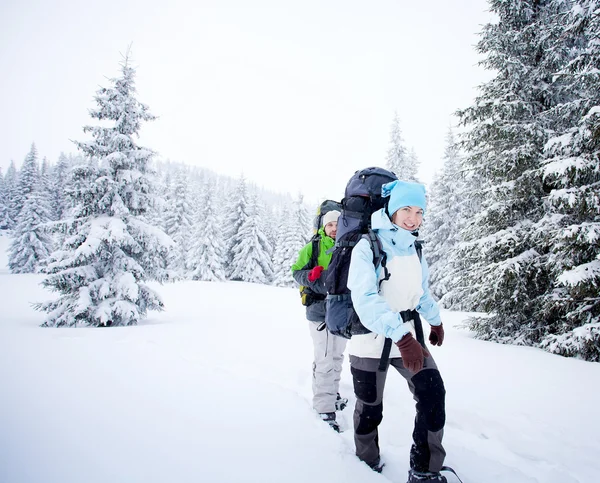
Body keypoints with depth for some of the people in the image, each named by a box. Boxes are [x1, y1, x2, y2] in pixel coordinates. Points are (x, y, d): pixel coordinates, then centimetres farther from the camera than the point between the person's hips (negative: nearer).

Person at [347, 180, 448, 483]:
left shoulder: (414, 249, 6)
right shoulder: (368, 247, -16)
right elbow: (365, 299, -27)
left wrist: (435, 321, 32)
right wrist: (401, 336, -36)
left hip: (408, 336, 6)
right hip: (371, 341, -5)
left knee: (433, 394, -6)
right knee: (370, 408, 8)